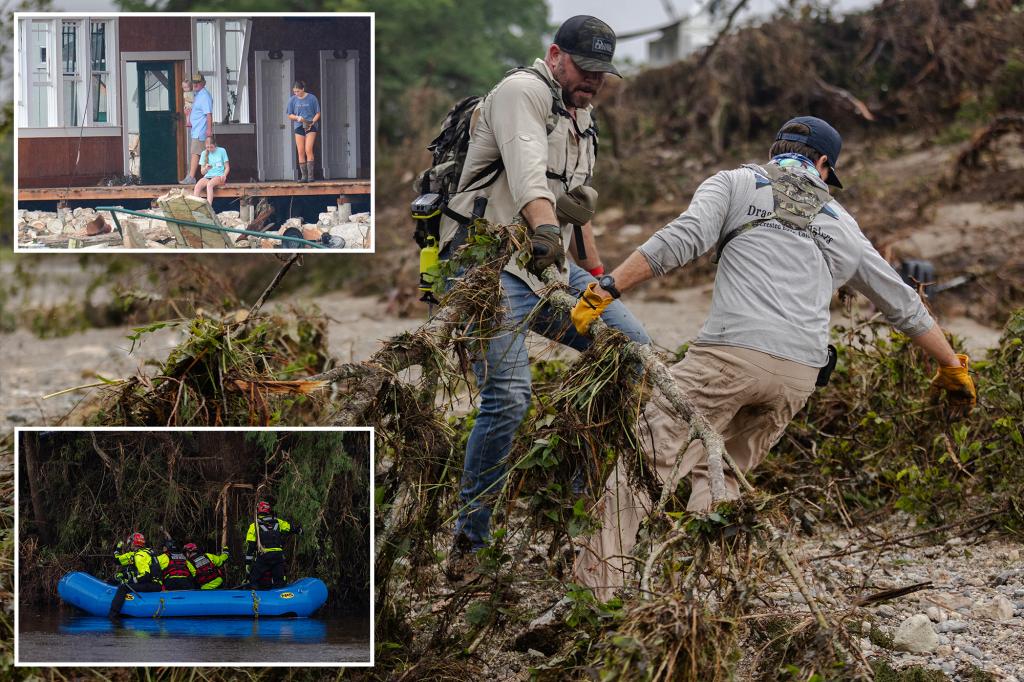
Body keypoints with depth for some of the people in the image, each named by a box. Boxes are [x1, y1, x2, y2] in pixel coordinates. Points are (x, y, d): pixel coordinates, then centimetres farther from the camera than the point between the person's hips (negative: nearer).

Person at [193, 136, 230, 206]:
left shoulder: (222, 151, 4)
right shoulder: (204, 153, 11)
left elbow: (227, 167, 6)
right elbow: (202, 172, 13)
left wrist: (224, 175, -15)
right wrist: (206, 168, -11)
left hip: (219, 176, -3)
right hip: (207, 177, 3)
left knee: (209, 184, -37)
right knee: (197, 186, -30)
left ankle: (209, 207, -48)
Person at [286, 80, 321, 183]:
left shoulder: (312, 98, -1)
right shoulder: (292, 100, 6)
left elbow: (318, 113, 4)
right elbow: (290, 115, 11)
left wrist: (312, 122, -13)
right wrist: (297, 118, -10)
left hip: (311, 127, -3)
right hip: (298, 127, 3)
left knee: (308, 150, -15)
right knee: (301, 152, 0)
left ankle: (310, 175, -14)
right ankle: (304, 176, 4)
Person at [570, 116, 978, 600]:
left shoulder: (735, 184, 16)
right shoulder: (842, 226, 27)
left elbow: (681, 239, -3)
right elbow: (904, 305, 33)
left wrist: (607, 289, -6)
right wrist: (952, 366, 45)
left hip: (731, 351, -4)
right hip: (799, 375, 4)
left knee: (647, 462, -5)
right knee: (718, 475, 20)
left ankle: (597, 587, -17)